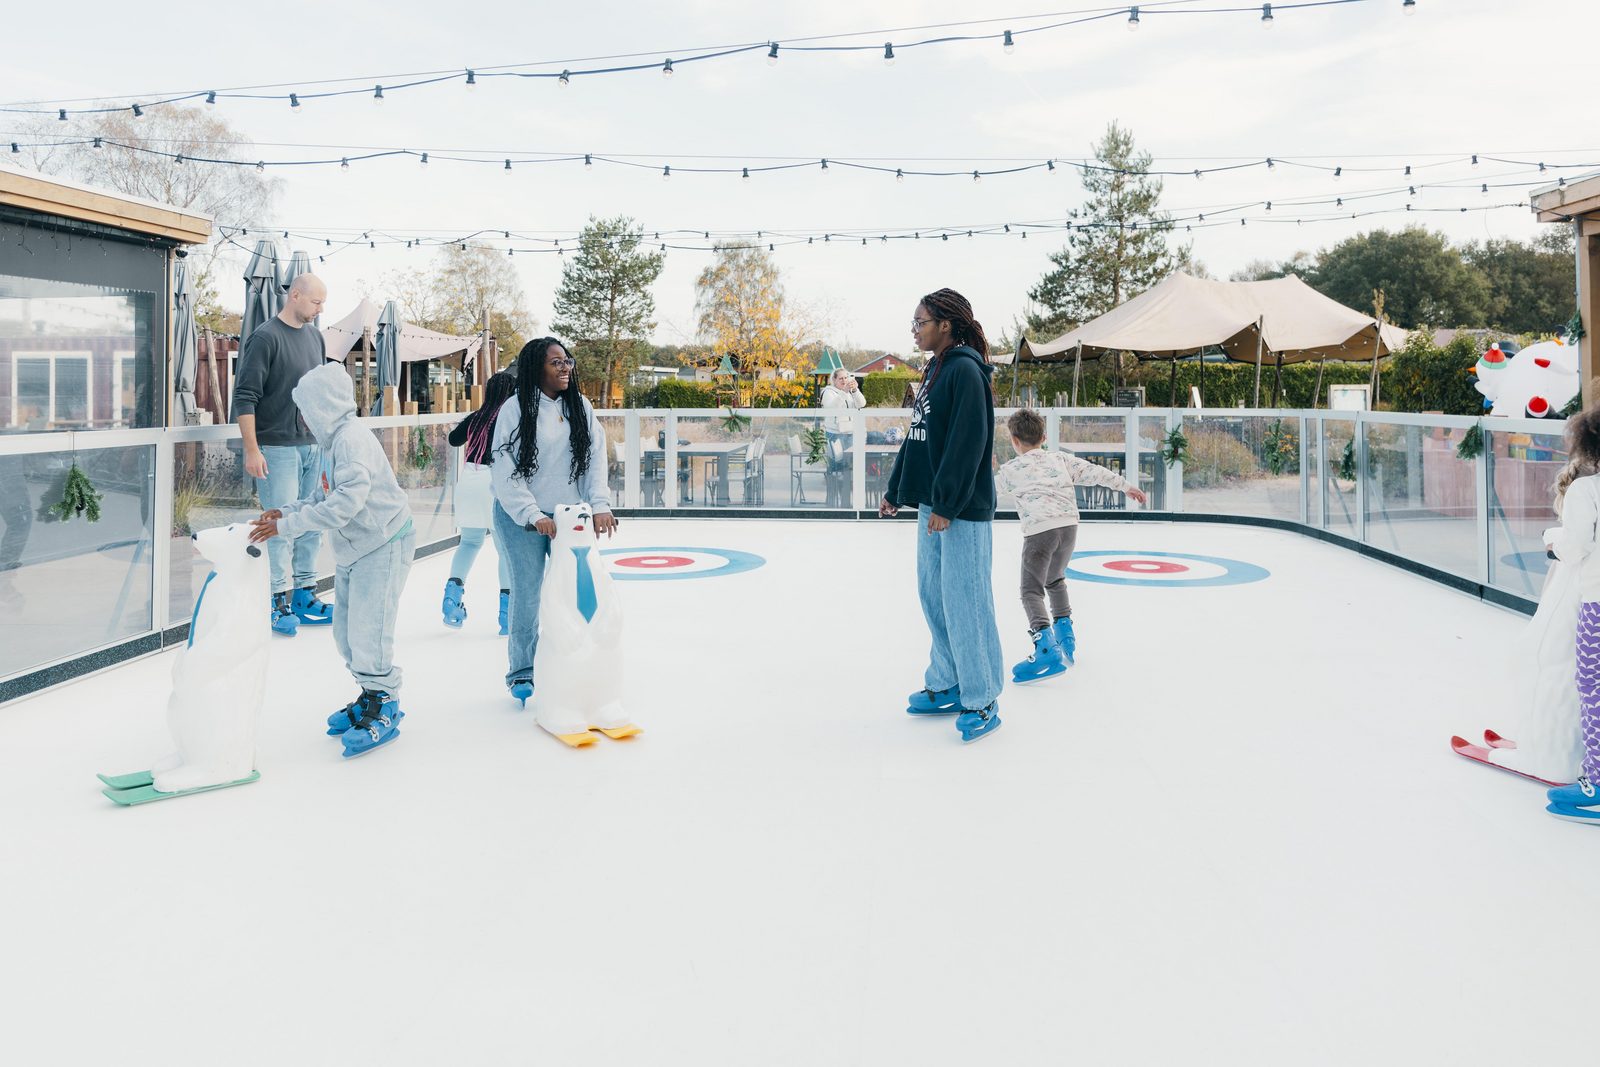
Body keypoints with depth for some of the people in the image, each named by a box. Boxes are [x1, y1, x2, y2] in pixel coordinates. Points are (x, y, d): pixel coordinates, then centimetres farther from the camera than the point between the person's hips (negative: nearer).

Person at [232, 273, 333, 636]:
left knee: (312, 524, 9)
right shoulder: (266, 337, -9)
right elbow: (245, 396, -12)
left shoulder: (315, 337, 14)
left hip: (313, 446, 7)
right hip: (277, 449, -7)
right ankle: (281, 602, 1)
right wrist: (251, 449, -17)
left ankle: (305, 595, 18)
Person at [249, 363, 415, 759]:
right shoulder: (333, 441, 10)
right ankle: (370, 697, 28)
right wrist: (286, 511, -3)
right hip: (353, 549, 10)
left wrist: (287, 526, -29)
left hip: (384, 544, -10)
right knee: (346, 630, 14)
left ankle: (383, 711, 4)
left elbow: (346, 502, -30)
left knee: (367, 631, -9)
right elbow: (322, 496, 14)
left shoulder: (353, 438, -22)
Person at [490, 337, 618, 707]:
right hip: (523, 518, -4)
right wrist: (534, 516, -18)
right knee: (527, 594, 2)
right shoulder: (515, 409, -11)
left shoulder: (579, 406, 2)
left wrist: (600, 504, -14)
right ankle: (521, 672, 19)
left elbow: (596, 457, -1)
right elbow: (505, 473, -12)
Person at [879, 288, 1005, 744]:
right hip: (932, 505, 10)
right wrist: (895, 492, 20)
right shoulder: (935, 371, 16)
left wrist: (947, 505, -21)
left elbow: (967, 443, -20)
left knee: (964, 602, -5)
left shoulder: (965, 370, -13)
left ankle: (982, 701, 5)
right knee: (933, 596, 14)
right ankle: (947, 685, 26)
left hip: (962, 510, -10)